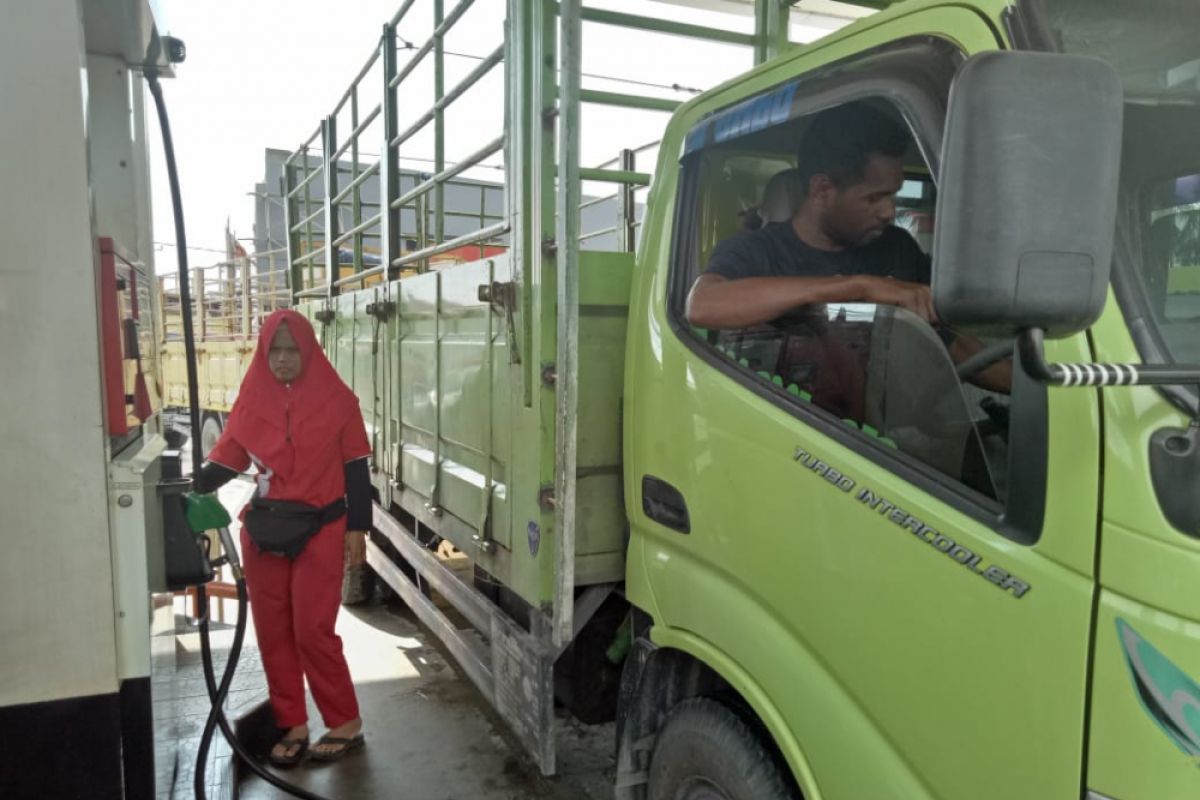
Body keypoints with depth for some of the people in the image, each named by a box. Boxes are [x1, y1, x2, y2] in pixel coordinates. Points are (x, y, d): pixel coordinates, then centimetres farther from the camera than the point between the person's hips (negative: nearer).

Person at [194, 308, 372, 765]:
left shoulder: (335, 399, -5)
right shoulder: (251, 399, 2)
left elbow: (355, 467, -3)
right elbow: (226, 460, 2)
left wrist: (357, 527, -6)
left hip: (320, 530, -4)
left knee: (313, 630, -3)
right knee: (273, 631, 9)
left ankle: (345, 723, 15)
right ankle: (293, 726, 24)